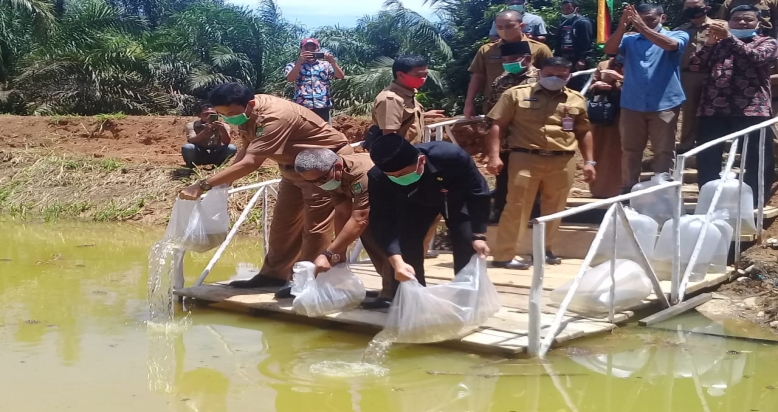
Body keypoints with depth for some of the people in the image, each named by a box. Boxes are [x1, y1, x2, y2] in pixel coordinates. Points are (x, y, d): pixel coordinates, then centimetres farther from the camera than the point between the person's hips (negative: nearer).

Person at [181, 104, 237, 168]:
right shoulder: (192, 125, -11)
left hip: (214, 156, 1)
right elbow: (191, 141, -29)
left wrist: (223, 130, -44)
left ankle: (217, 166, -1)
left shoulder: (222, 126, -8)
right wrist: (205, 131, -47)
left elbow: (226, 142, -23)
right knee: (187, 147, -34)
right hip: (198, 156, -1)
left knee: (231, 148, -25)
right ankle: (190, 167, -4)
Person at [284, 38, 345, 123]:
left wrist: (333, 62, -16)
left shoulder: (325, 64, 14)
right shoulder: (293, 66, 11)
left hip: (323, 107, 2)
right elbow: (290, 79, -10)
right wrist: (299, 62, -22)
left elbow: (341, 76, 1)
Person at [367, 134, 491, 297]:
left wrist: (479, 235, -26)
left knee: (467, 241, -14)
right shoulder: (378, 178, -38)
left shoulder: (450, 156, -44)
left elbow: (478, 192, -28)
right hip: (414, 203, 1)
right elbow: (383, 223, -34)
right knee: (406, 243, -12)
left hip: (456, 198, -1)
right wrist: (397, 262, -49)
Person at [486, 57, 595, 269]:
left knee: (554, 208, 10)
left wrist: (589, 161, 11)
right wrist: (494, 156, -9)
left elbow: (584, 132, 19)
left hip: (563, 162, 3)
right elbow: (497, 125, 0)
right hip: (525, 159, -3)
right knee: (516, 206, -4)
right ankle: (503, 255, -1)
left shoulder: (576, 99, 11)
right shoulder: (517, 94, 3)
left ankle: (544, 249, 26)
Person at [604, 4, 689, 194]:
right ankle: (627, 192, 18)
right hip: (632, 106, 2)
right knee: (630, 151, 9)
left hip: (664, 105, -2)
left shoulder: (677, 36, 4)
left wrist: (643, 28, -27)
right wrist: (622, 26, -25)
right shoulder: (630, 40, 9)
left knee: (664, 152, 1)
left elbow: (670, 45, -18)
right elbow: (609, 50, -9)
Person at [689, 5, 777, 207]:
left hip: (752, 111, -3)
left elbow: (756, 57, -11)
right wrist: (710, 42, -3)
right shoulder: (717, 43, 19)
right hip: (713, 110, 3)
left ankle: (753, 204, 9)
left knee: (757, 162, -1)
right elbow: (695, 65, 9)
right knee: (707, 160, 4)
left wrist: (729, 37, -12)